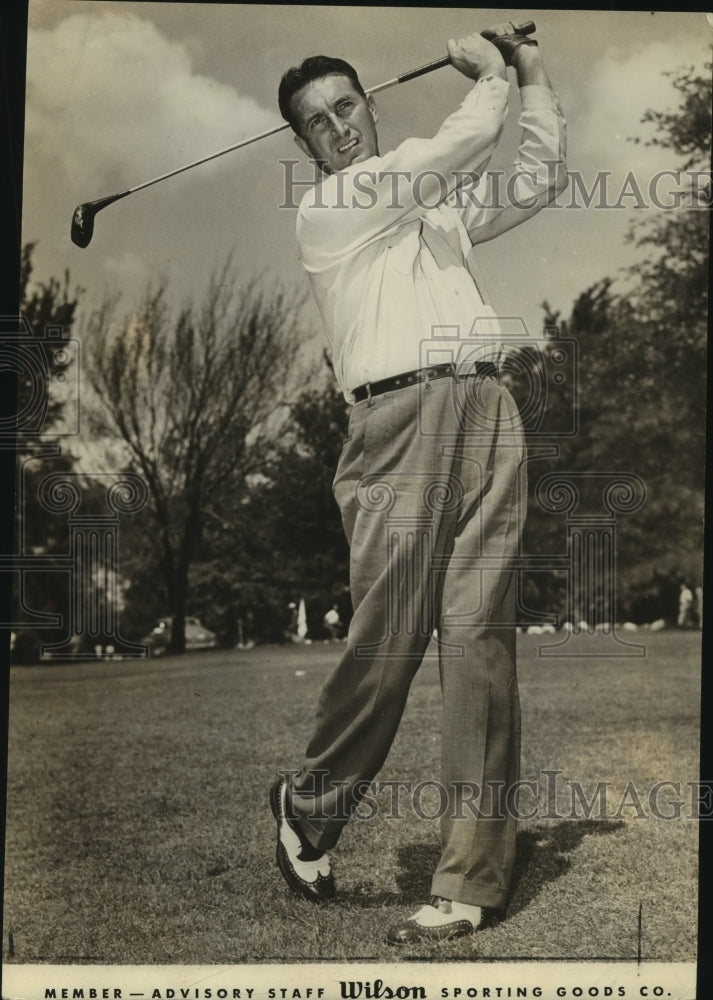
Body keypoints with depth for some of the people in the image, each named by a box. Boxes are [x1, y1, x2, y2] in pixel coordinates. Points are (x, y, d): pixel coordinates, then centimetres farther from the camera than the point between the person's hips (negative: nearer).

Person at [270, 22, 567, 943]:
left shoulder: (439, 205, 28)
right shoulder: (324, 208, 7)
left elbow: (541, 177, 31)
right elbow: (464, 143, 1)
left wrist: (532, 77, 26)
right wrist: (489, 74, 19)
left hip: (485, 410, 5)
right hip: (398, 418, -4)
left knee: (478, 633, -5)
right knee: (389, 633, -9)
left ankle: (471, 877, -4)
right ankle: (308, 804, 19)